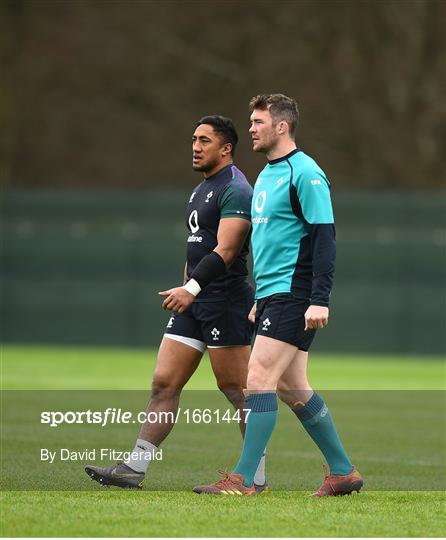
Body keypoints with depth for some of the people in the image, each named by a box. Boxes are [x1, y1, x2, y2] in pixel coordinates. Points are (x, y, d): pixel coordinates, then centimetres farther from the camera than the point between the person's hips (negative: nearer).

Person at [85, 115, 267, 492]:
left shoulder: (235, 190, -12)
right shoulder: (201, 190, 19)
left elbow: (225, 252, -23)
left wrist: (191, 289, -31)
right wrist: (185, 292, 24)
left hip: (225, 299, -9)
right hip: (194, 301, 9)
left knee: (237, 389, -4)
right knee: (164, 382, 4)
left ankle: (256, 477, 3)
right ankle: (134, 468, 3)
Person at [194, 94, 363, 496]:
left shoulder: (304, 174, -11)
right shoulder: (266, 175, 18)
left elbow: (324, 236, -17)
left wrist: (320, 300, -23)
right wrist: (259, 301, 26)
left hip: (294, 296, -10)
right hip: (272, 297, 10)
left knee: (259, 379, -14)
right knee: (293, 389, 11)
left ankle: (243, 479, -13)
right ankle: (343, 473, 19)